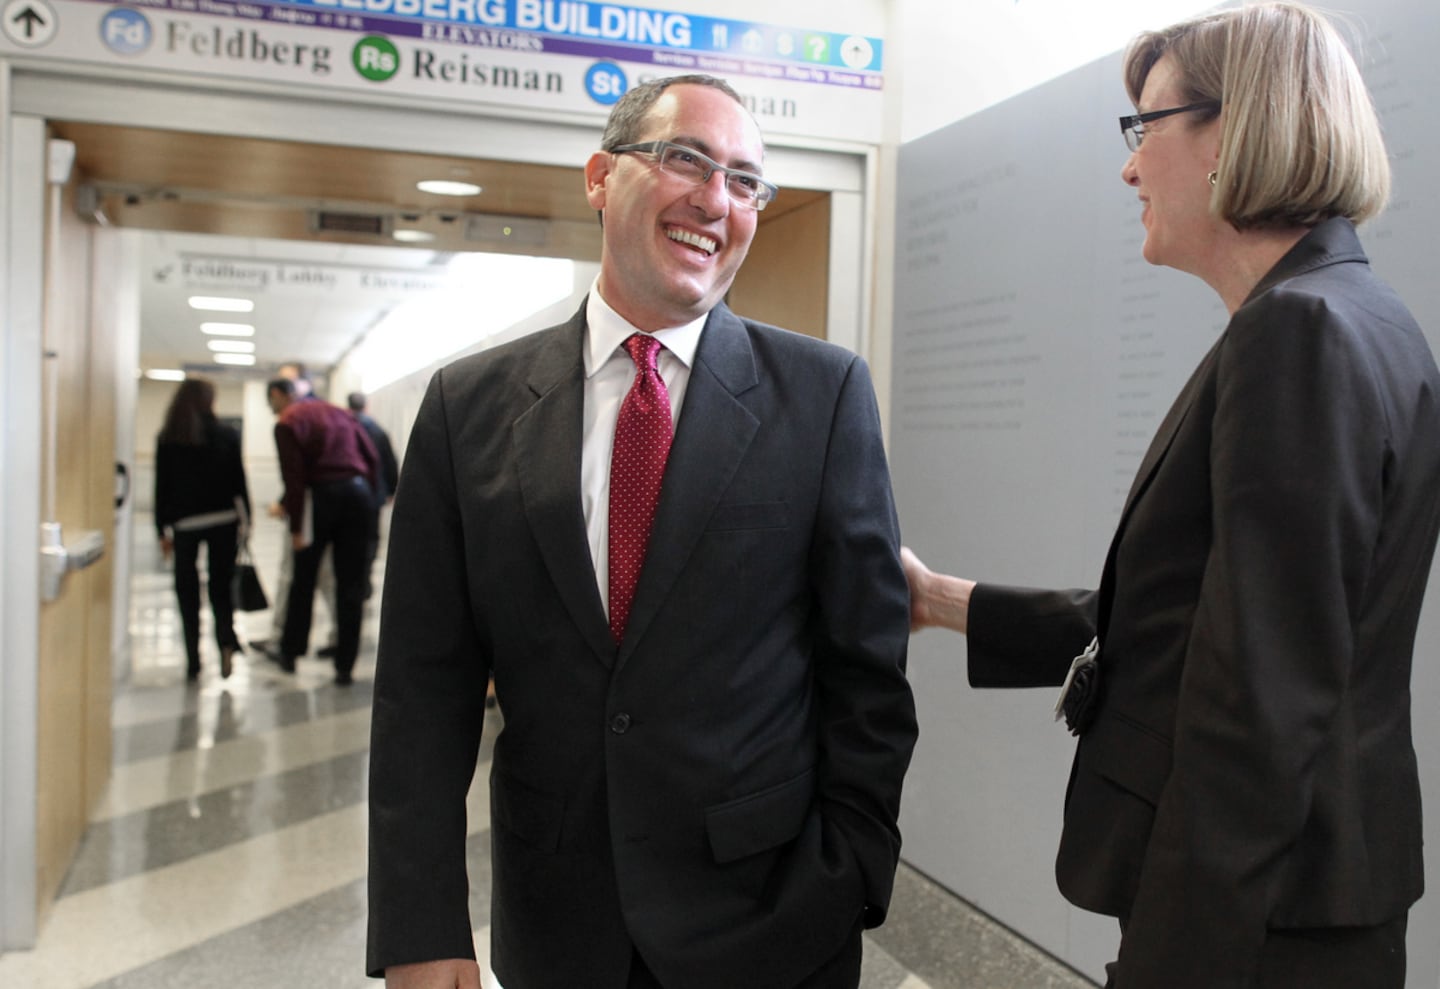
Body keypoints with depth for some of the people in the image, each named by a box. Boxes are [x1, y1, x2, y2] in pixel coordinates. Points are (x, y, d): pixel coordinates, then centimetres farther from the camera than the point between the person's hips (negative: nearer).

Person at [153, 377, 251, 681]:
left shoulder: (167, 438, 0)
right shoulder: (227, 436, 0)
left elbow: (162, 487, 1)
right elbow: (238, 482, 1)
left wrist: (163, 530, 5)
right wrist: (244, 519, 8)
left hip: (184, 522, 0)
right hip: (223, 519, 0)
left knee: (187, 590, 8)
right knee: (220, 585, 10)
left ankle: (193, 662, 6)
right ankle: (226, 641, -13)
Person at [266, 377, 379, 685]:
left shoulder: (287, 424, -1)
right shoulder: (338, 412, 17)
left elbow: (294, 477, -10)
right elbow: (372, 458, 12)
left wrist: (296, 526, -8)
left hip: (322, 496, -4)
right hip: (358, 493, 4)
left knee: (303, 580, 14)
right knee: (350, 584, 6)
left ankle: (290, 652, 25)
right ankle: (345, 666, 7)